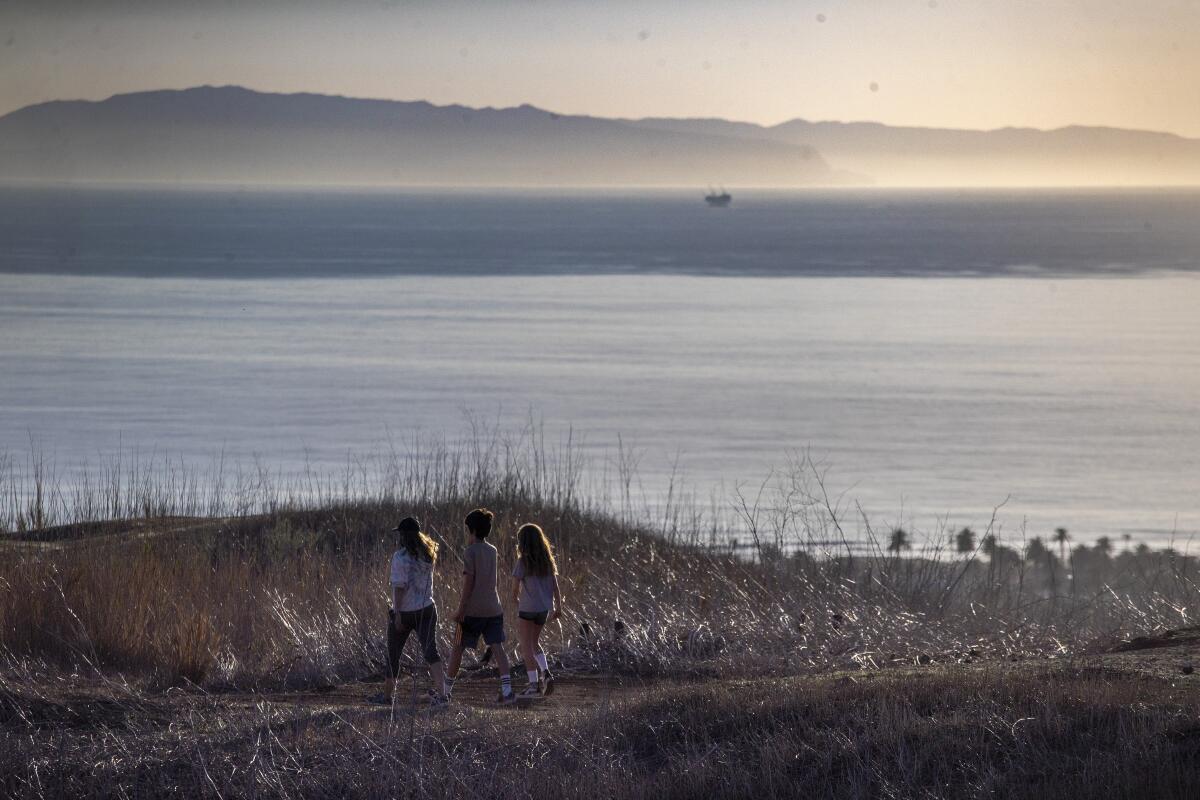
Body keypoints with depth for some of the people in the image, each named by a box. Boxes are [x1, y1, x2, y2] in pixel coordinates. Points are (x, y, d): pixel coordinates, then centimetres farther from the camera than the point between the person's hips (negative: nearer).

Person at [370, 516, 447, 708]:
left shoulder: (400, 557, -15)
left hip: (404, 613, -4)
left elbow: (399, 586, -18)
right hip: (426, 610, 4)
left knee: (393, 654, 13)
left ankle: (387, 694, 26)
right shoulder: (428, 554, 4)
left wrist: (397, 613, -18)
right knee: (430, 650, -7)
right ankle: (441, 692, -24)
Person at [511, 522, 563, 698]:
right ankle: (545, 673, 7)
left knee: (527, 647, 2)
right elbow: (555, 586, 5)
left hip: (527, 609, -6)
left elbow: (515, 587, -10)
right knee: (533, 642, 22)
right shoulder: (548, 561, 5)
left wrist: (516, 601, 10)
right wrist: (558, 607, 9)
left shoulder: (523, 562, -12)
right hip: (544, 608, 6)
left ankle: (534, 683, -4)